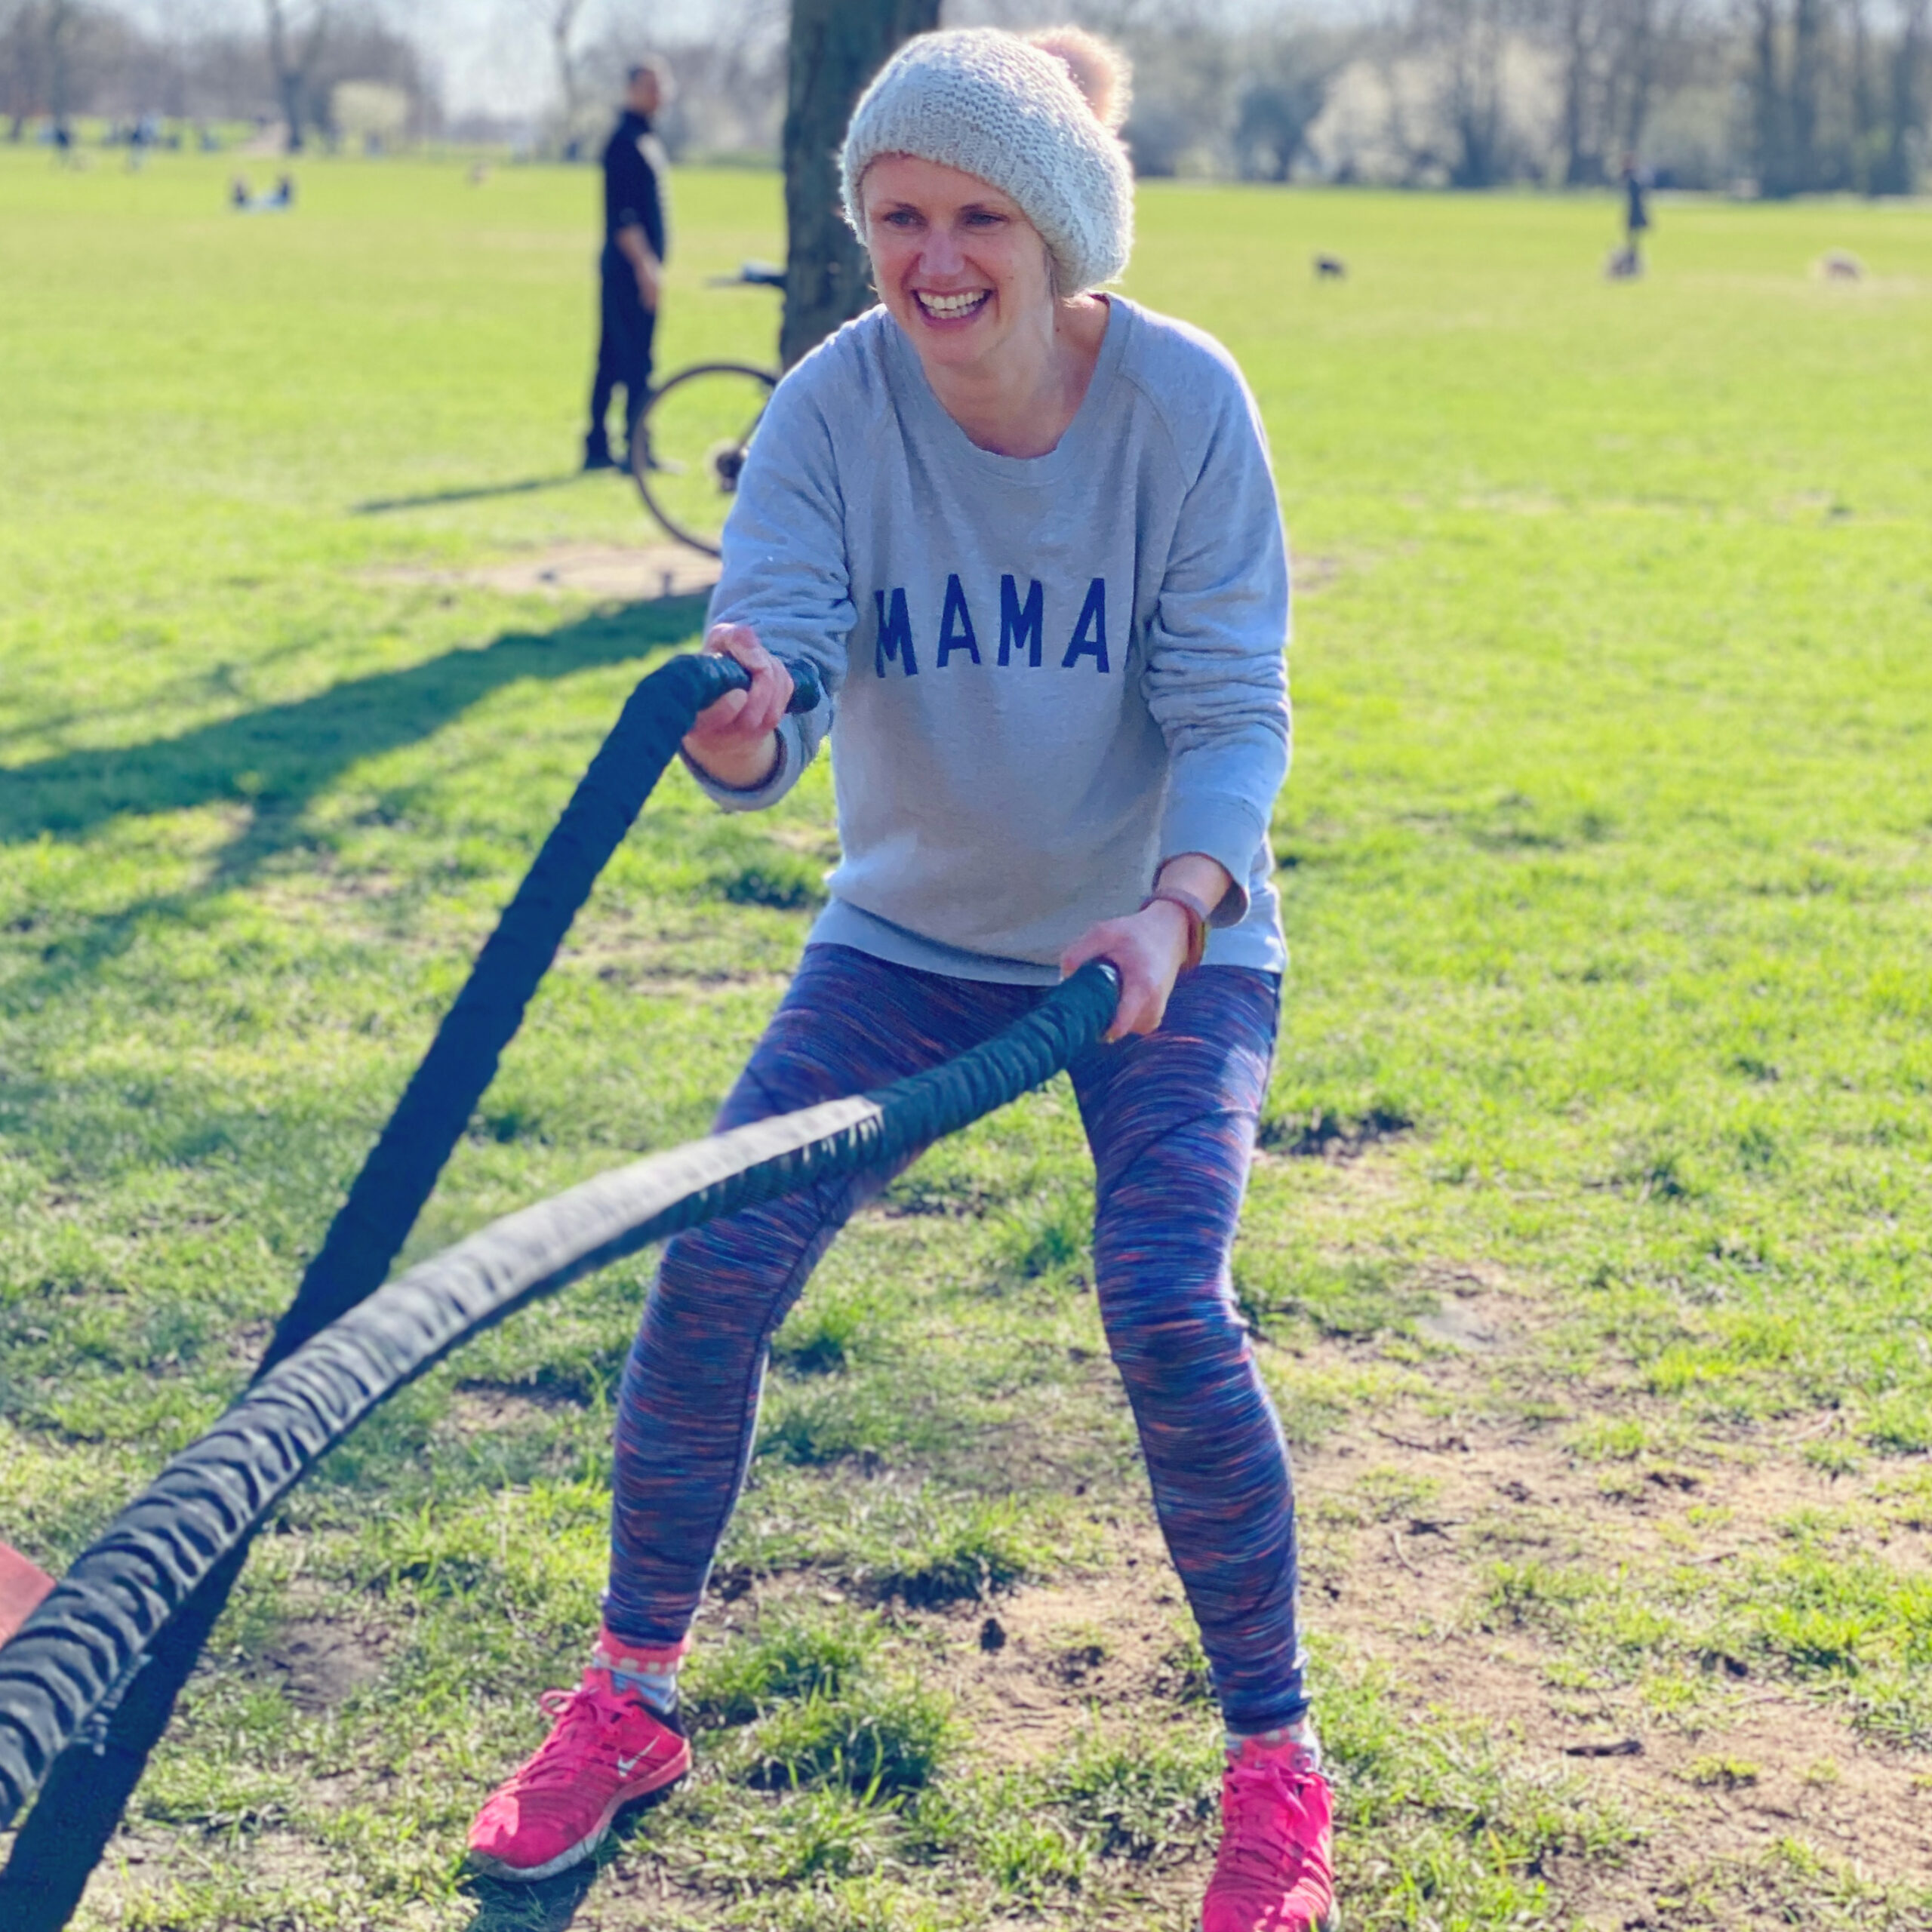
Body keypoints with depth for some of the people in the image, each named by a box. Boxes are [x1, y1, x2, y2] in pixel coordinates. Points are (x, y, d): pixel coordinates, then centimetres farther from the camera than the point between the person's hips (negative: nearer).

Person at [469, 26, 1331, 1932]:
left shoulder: (1182, 400, -18)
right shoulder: (834, 405, -15)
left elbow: (1234, 708, -18)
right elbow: (774, 645, -26)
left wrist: (1177, 909, -35)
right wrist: (738, 728, -50)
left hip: (1163, 934, -2)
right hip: (911, 930, 2)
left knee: (1165, 1309, -20)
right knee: (710, 1269, -8)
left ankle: (1275, 1766, 1)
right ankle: (629, 1700, 15)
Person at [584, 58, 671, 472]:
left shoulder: (645, 139, 17)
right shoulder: (626, 140, -13)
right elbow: (621, 213, -20)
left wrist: (653, 264, 21)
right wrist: (643, 264, -22)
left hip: (639, 266, 10)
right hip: (630, 267, -10)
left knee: (614, 360, 11)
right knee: (637, 363, -8)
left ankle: (597, 449, 15)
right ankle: (637, 450, -6)